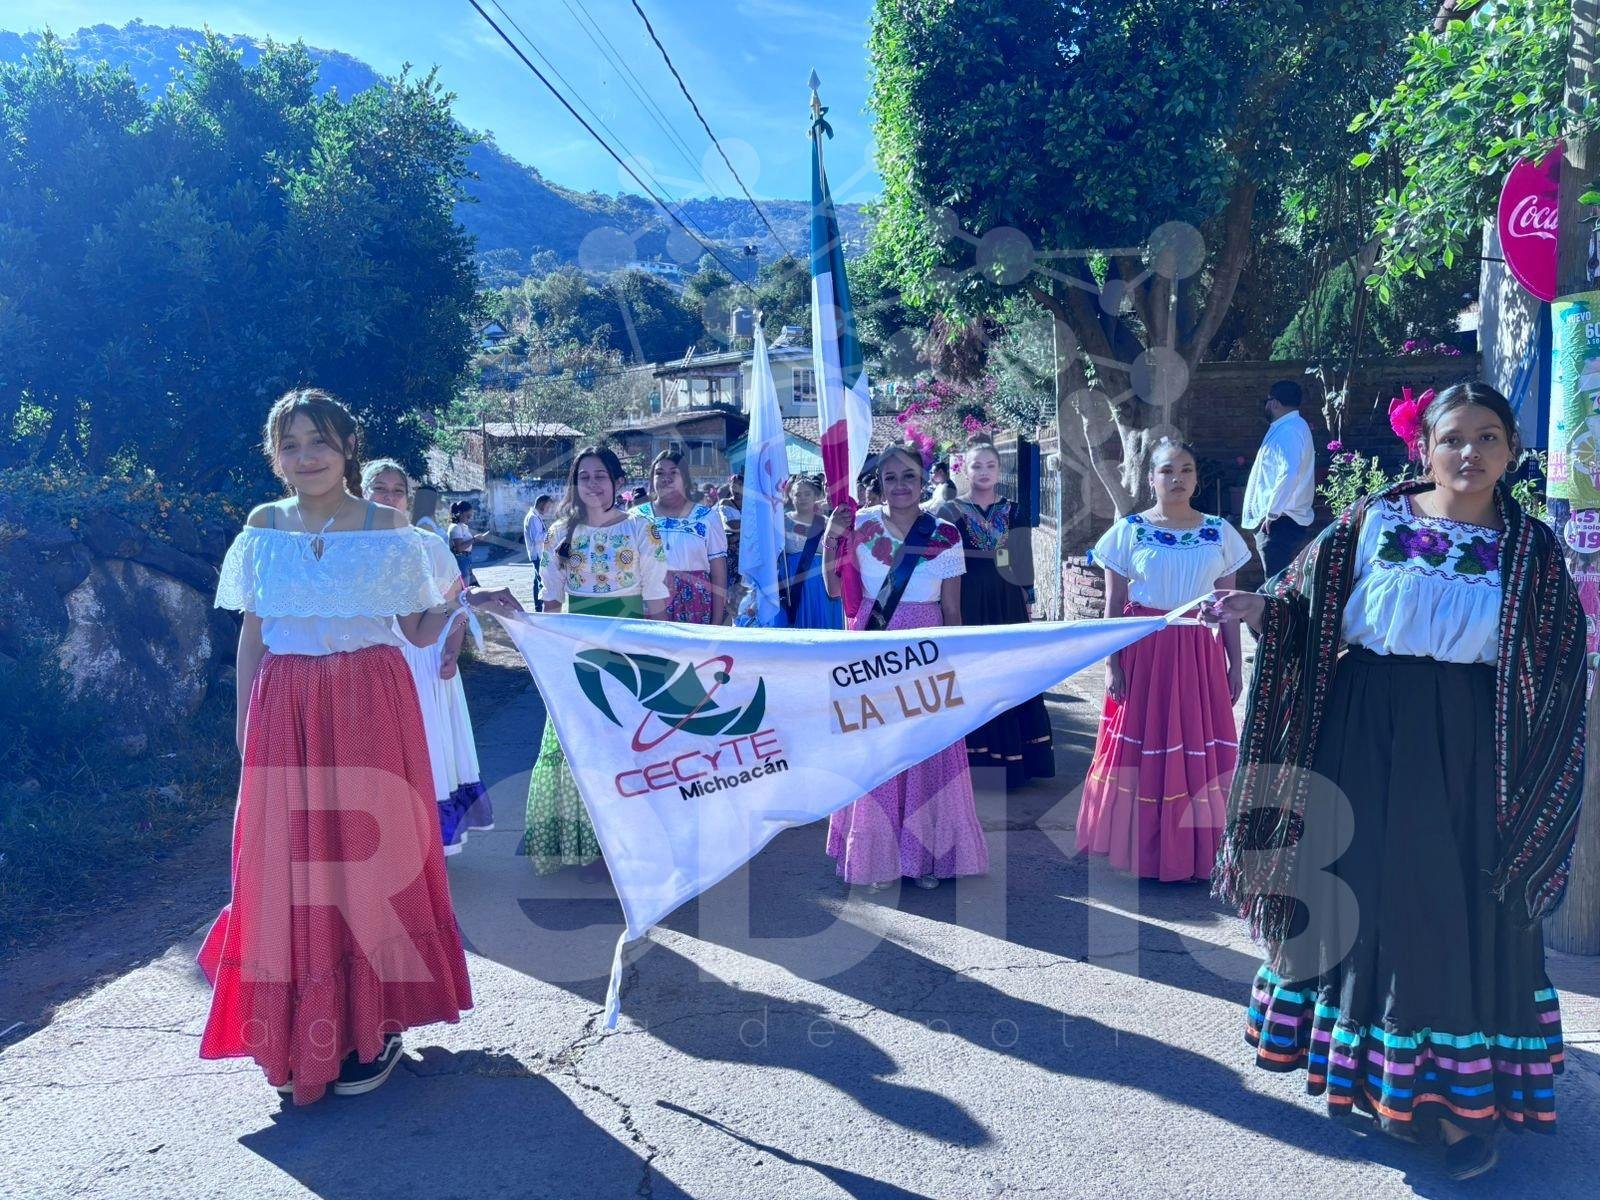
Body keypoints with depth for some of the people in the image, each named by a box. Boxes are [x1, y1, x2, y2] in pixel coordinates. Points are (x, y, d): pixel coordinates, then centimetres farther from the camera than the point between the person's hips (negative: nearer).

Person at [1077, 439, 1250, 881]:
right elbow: (1113, 605, -1)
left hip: (1201, 653, 2)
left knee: (1201, 749, 5)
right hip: (1144, 649, -2)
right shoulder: (1129, 530, -1)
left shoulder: (1219, 532, 5)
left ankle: (1197, 850, 19)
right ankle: (1143, 847, 17)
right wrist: (1111, 662, -6)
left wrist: (1236, 664, 6)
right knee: (1142, 746, 4)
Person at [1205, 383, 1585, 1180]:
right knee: (1363, 892, 8)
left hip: (1467, 751, 0)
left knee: (1464, 913, 4)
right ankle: (1362, 1073, 28)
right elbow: (1304, 614, 0)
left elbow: (1553, 678, 5)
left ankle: (1468, 1097, 19)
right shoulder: (1372, 522, 2)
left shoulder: (1530, 548, 4)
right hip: (1366, 734, 0)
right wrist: (1252, 610, -20)